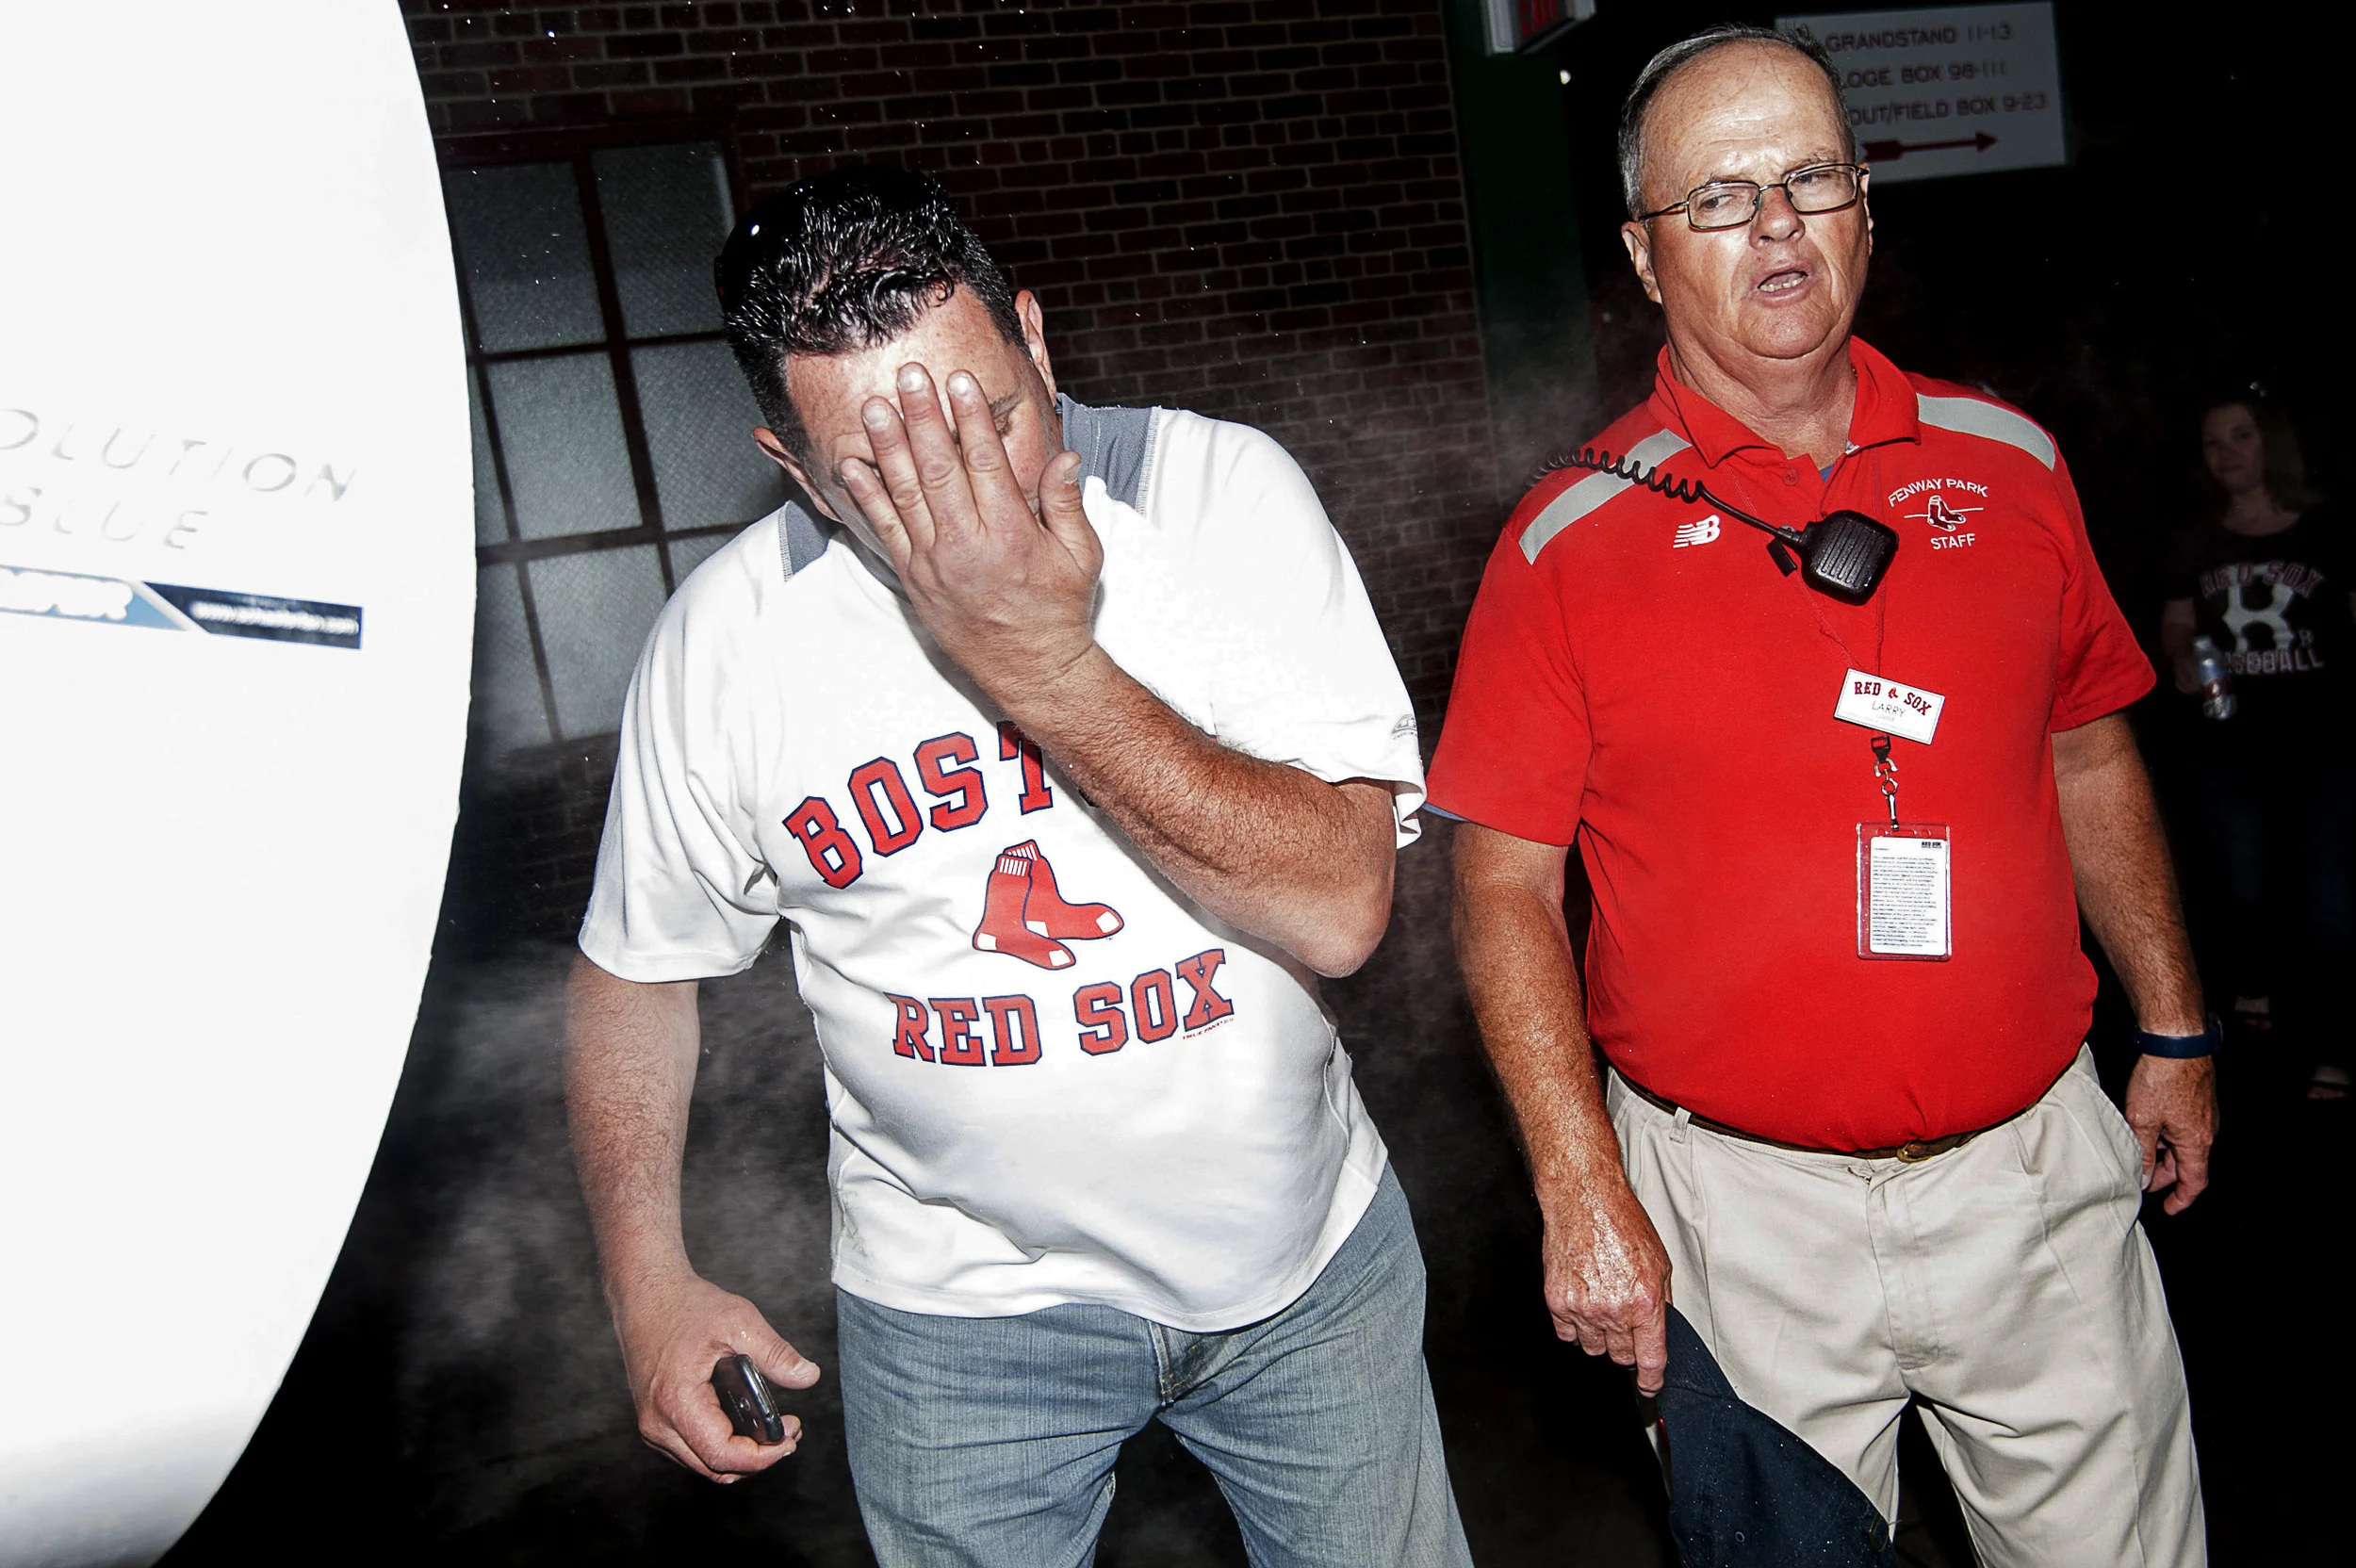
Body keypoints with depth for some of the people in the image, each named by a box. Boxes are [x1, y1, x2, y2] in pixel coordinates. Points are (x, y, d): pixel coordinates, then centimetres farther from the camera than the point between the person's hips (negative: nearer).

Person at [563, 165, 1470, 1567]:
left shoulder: (1220, 490, -16)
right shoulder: (727, 636, -12)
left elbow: (1340, 908, -24)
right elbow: (638, 967, 3)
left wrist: (1050, 666, -31)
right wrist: (650, 1281, -5)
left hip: (1312, 1250, 1)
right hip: (966, 1298, 0)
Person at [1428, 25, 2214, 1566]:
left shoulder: (2009, 461, 2)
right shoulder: (1571, 542, -9)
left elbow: (2089, 756, 13)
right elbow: (1504, 883, -8)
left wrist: (2176, 1032, 16)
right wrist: (1585, 1197, -12)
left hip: (2038, 1165, 3)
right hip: (1740, 1209, -3)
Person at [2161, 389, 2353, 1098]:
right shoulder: (2200, 545, 7)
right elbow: (2176, 623, 15)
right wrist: (2182, 658, -7)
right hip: (2230, 751, 3)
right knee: (2247, 891, 13)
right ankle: (2252, 989, 41)